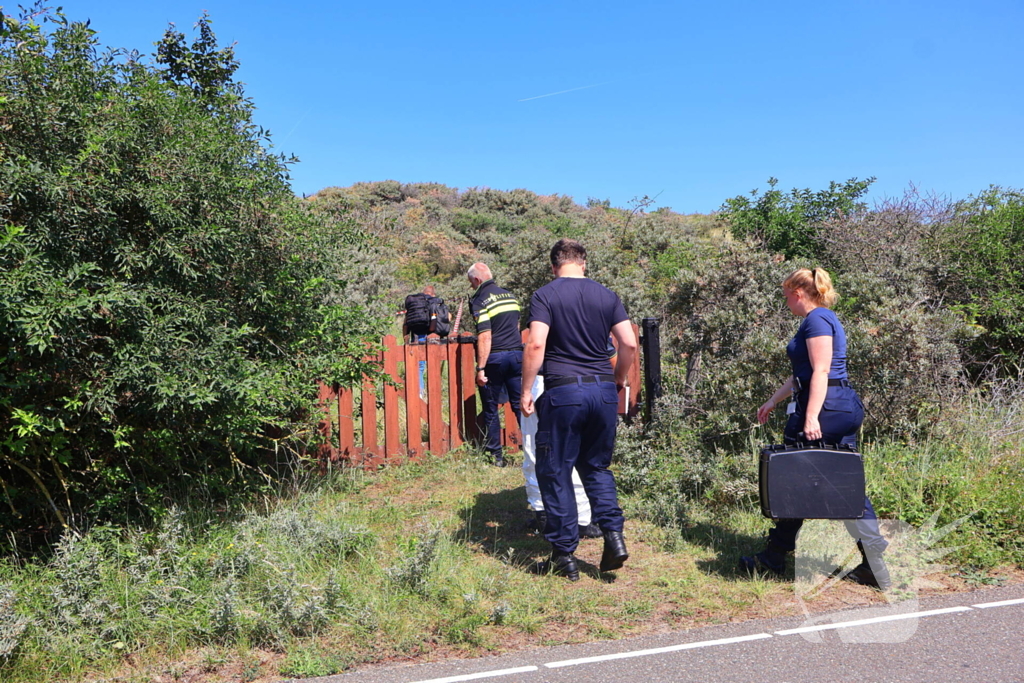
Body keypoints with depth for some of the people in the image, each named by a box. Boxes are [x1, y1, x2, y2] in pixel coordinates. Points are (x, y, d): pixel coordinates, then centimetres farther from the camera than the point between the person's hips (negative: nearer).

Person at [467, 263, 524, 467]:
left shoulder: (480, 300, -8)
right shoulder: (510, 296, 13)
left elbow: (485, 337, -16)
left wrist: (480, 368, -16)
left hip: (495, 358, -5)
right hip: (517, 354, 5)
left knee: (490, 409, 6)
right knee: (520, 404, 8)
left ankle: (495, 456, 10)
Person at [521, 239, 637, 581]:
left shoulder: (545, 295, -2)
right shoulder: (607, 295, 8)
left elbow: (536, 344, -13)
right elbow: (629, 343, 4)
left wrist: (526, 391, -6)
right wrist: (618, 381, 18)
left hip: (563, 391, -4)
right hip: (603, 391, 4)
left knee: (555, 473, 7)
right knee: (596, 467, 20)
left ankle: (564, 556, 11)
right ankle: (613, 535, 7)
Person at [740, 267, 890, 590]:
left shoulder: (816, 320, -10)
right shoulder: (823, 318, 21)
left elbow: (820, 371, -20)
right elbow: (804, 373, 27)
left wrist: (811, 417, -26)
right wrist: (773, 400, 31)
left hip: (826, 406, -10)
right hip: (845, 407, 10)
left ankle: (774, 557, 15)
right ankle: (875, 565, 7)